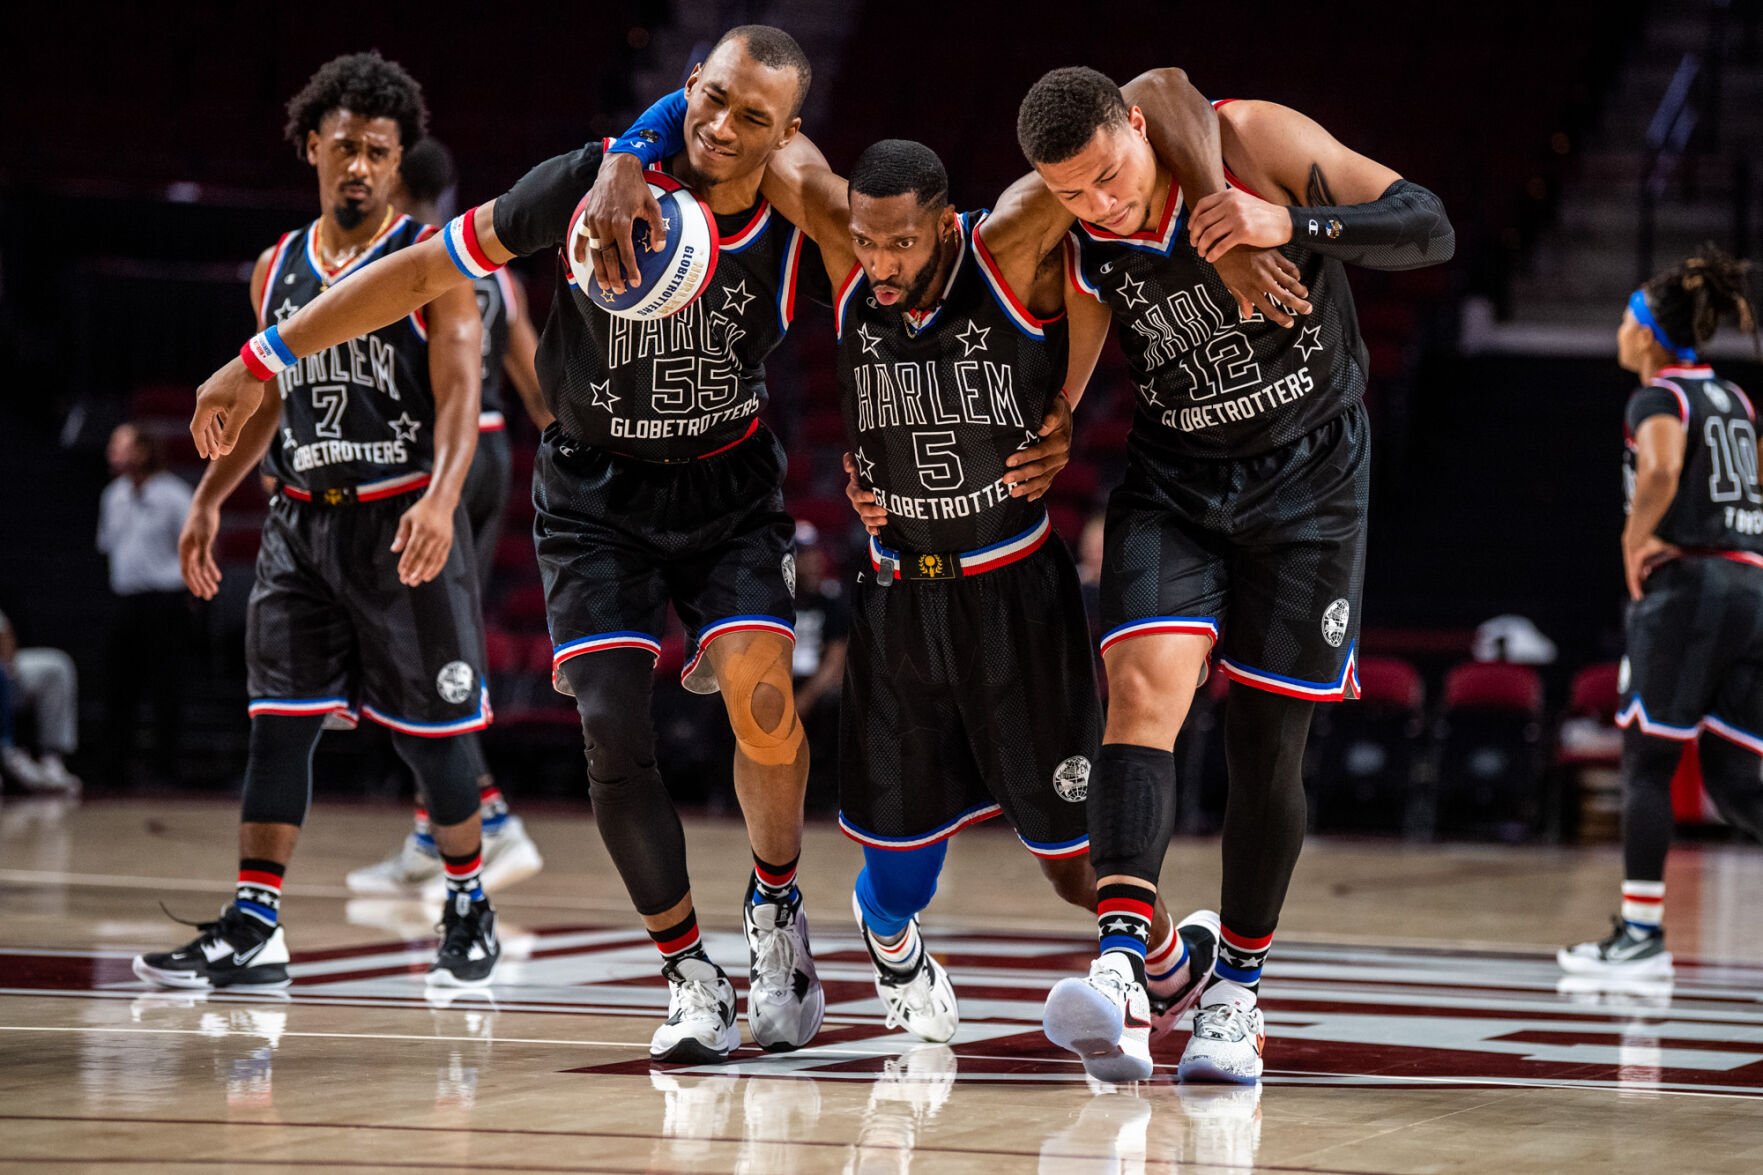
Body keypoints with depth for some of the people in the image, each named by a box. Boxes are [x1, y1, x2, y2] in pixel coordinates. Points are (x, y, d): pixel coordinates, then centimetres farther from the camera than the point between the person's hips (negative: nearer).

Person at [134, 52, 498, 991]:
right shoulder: (278, 269, 11)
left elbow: (459, 393, -15)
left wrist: (441, 501, -30)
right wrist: (208, 498, 15)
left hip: (400, 521, -4)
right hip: (301, 519, 5)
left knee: (430, 728, 2)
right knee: (279, 720, -3)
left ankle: (468, 906, 19)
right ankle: (252, 930, -5)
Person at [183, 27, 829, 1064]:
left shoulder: (796, 230, -18)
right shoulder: (590, 184, -19)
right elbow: (425, 273, -10)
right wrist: (262, 362, -9)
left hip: (730, 484, 0)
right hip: (596, 493, 0)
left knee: (759, 692, -21)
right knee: (613, 729, -14)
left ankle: (777, 906, 6)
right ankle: (690, 972, 2)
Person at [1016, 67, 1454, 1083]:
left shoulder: (1255, 140, -18)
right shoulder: (1073, 244, -10)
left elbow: (1430, 228, -19)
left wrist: (1293, 223, -33)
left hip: (1309, 479, -1)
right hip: (1173, 479, 1)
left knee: (1269, 742, 2)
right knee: (1145, 687, -22)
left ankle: (1238, 991, 20)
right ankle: (1121, 979, -36)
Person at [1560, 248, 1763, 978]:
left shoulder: (1660, 397, -5)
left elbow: (1661, 471, -25)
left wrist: (1636, 542, -11)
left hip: (1687, 583, -7)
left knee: (1647, 763, 0)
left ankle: (1641, 933, 0)